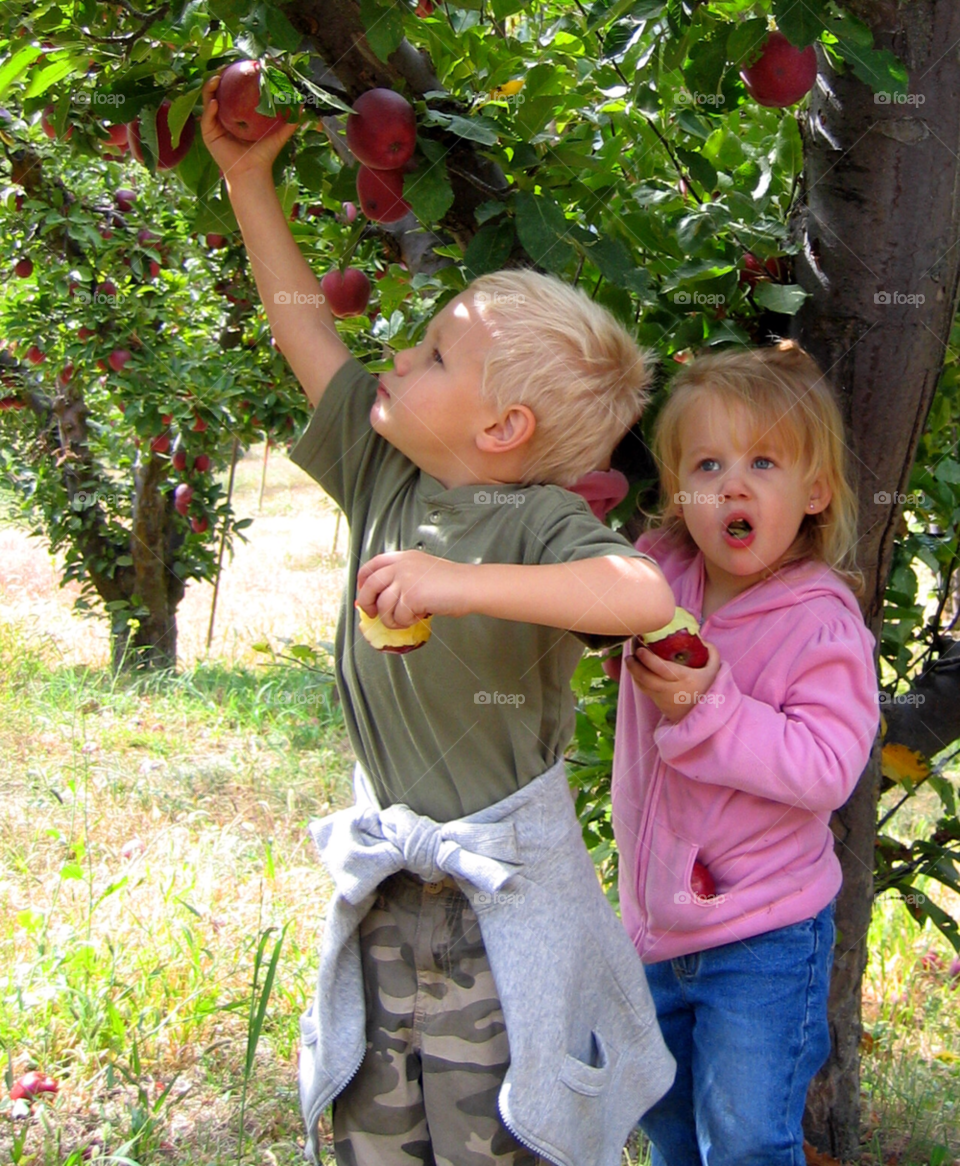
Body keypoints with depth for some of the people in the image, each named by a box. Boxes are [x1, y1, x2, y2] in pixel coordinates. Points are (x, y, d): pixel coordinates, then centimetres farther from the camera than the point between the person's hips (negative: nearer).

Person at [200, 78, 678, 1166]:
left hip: (503, 888, -6)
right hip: (383, 881, 7)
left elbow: (646, 595, -36)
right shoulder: (384, 475, 2)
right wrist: (246, 179, 12)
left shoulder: (537, 522, -16)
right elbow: (303, 326, 9)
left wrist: (465, 582, -39)